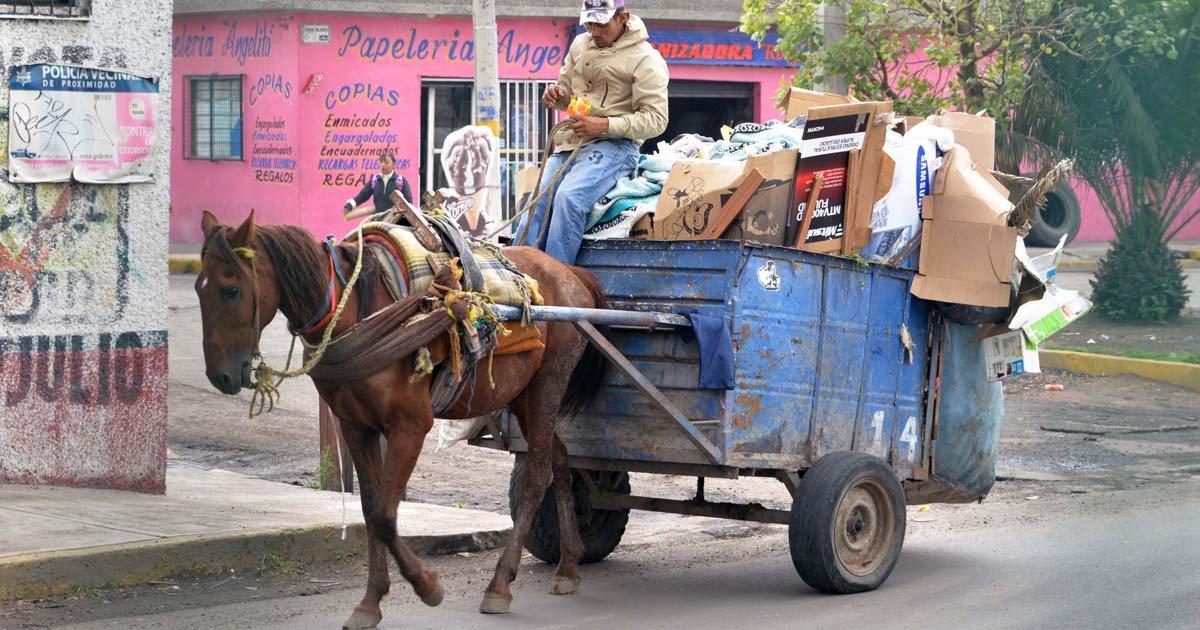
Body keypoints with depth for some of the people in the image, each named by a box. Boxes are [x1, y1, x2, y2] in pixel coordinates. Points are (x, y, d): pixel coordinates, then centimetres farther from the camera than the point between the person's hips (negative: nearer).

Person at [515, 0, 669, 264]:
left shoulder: (645, 59, -6)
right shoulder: (580, 45, 14)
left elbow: (656, 120, -10)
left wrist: (605, 125, -19)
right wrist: (557, 95, 1)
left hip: (613, 145, -7)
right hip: (569, 143, 7)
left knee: (569, 197, -31)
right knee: (534, 210, -9)